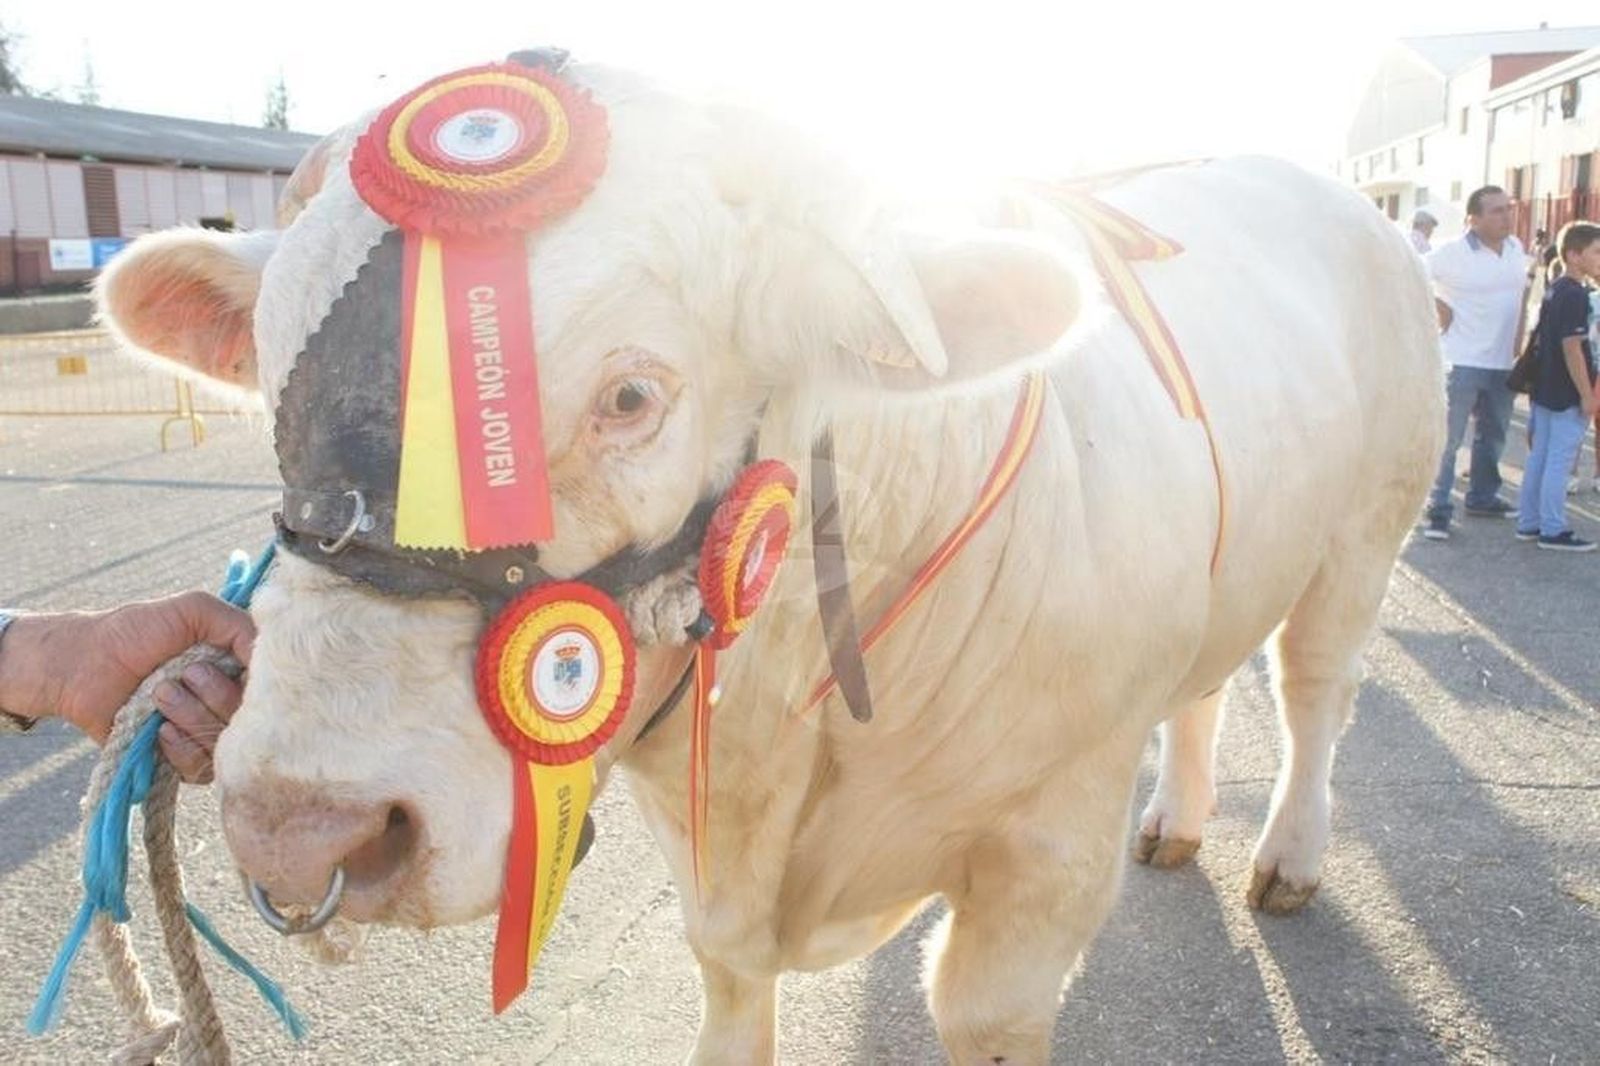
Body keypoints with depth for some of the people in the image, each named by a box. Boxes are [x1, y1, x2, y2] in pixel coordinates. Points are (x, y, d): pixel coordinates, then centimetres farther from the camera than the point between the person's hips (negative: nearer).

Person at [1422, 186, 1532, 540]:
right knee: (1448, 438, -4)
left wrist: (1516, 342, 14)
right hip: (1462, 362, -7)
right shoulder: (1452, 252, -13)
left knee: (1493, 434, 17)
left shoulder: (1517, 248, 7)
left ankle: (1482, 496, 31)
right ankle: (1438, 510, 1)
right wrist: (1435, 308, -12)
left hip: (1502, 363, 7)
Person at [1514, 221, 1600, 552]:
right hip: (1567, 395, -9)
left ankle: (1528, 523, 19)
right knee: (1559, 463, -3)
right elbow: (1572, 348, -20)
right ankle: (1553, 531, 4)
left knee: (1539, 458, 13)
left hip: (1545, 389, 9)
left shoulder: (1554, 290, 11)